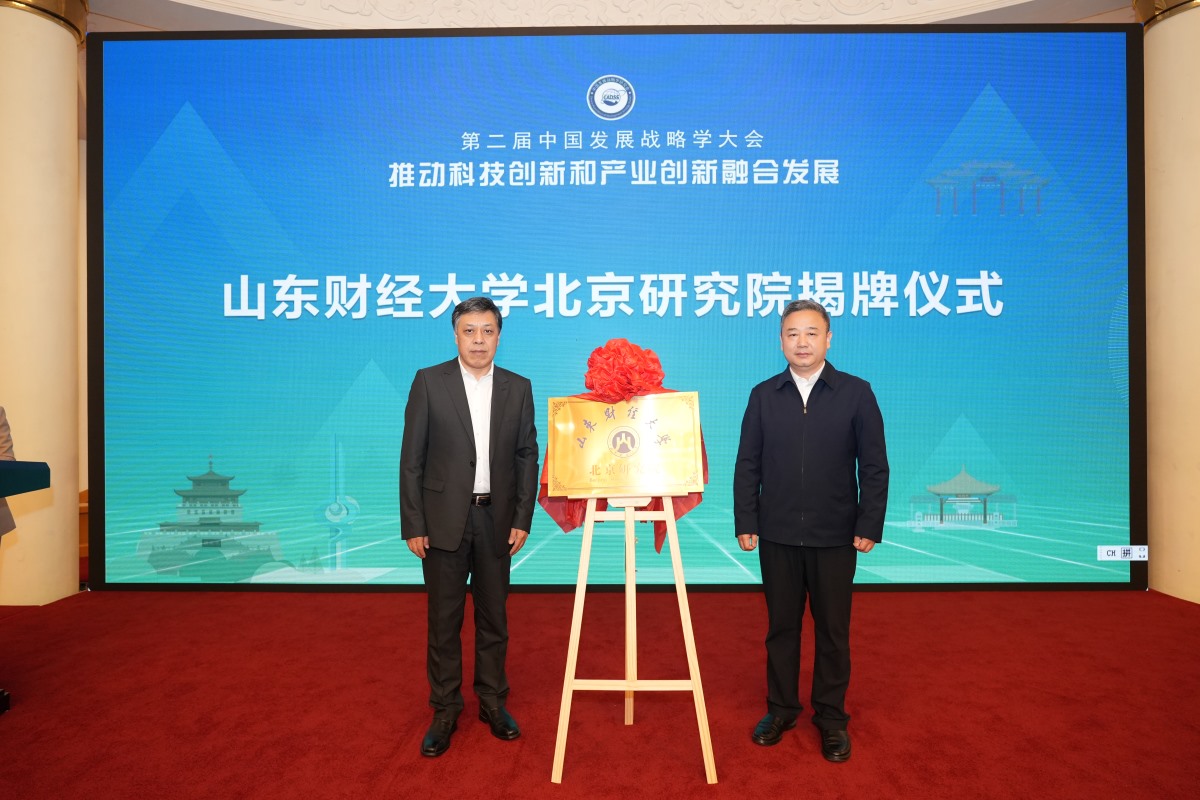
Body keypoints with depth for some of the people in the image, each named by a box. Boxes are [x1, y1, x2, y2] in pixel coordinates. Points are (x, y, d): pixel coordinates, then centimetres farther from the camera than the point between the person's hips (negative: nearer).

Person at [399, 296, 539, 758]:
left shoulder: (518, 388, 3)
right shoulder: (429, 382, -4)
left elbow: (527, 457, 4)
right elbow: (412, 458, -4)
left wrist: (522, 520, -2)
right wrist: (412, 525, -7)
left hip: (496, 520, 2)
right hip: (444, 520, -2)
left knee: (493, 616, 13)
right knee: (444, 619, 9)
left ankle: (493, 702, 30)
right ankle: (445, 711, 25)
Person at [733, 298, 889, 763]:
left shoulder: (856, 393, -2)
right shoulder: (763, 395, 2)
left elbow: (874, 466, -2)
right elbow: (748, 465, 2)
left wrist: (870, 526, -6)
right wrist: (745, 523, -2)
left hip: (835, 537, -1)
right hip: (778, 536, 1)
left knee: (833, 629, 11)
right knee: (781, 625, 13)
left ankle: (831, 717, 28)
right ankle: (781, 708, 29)